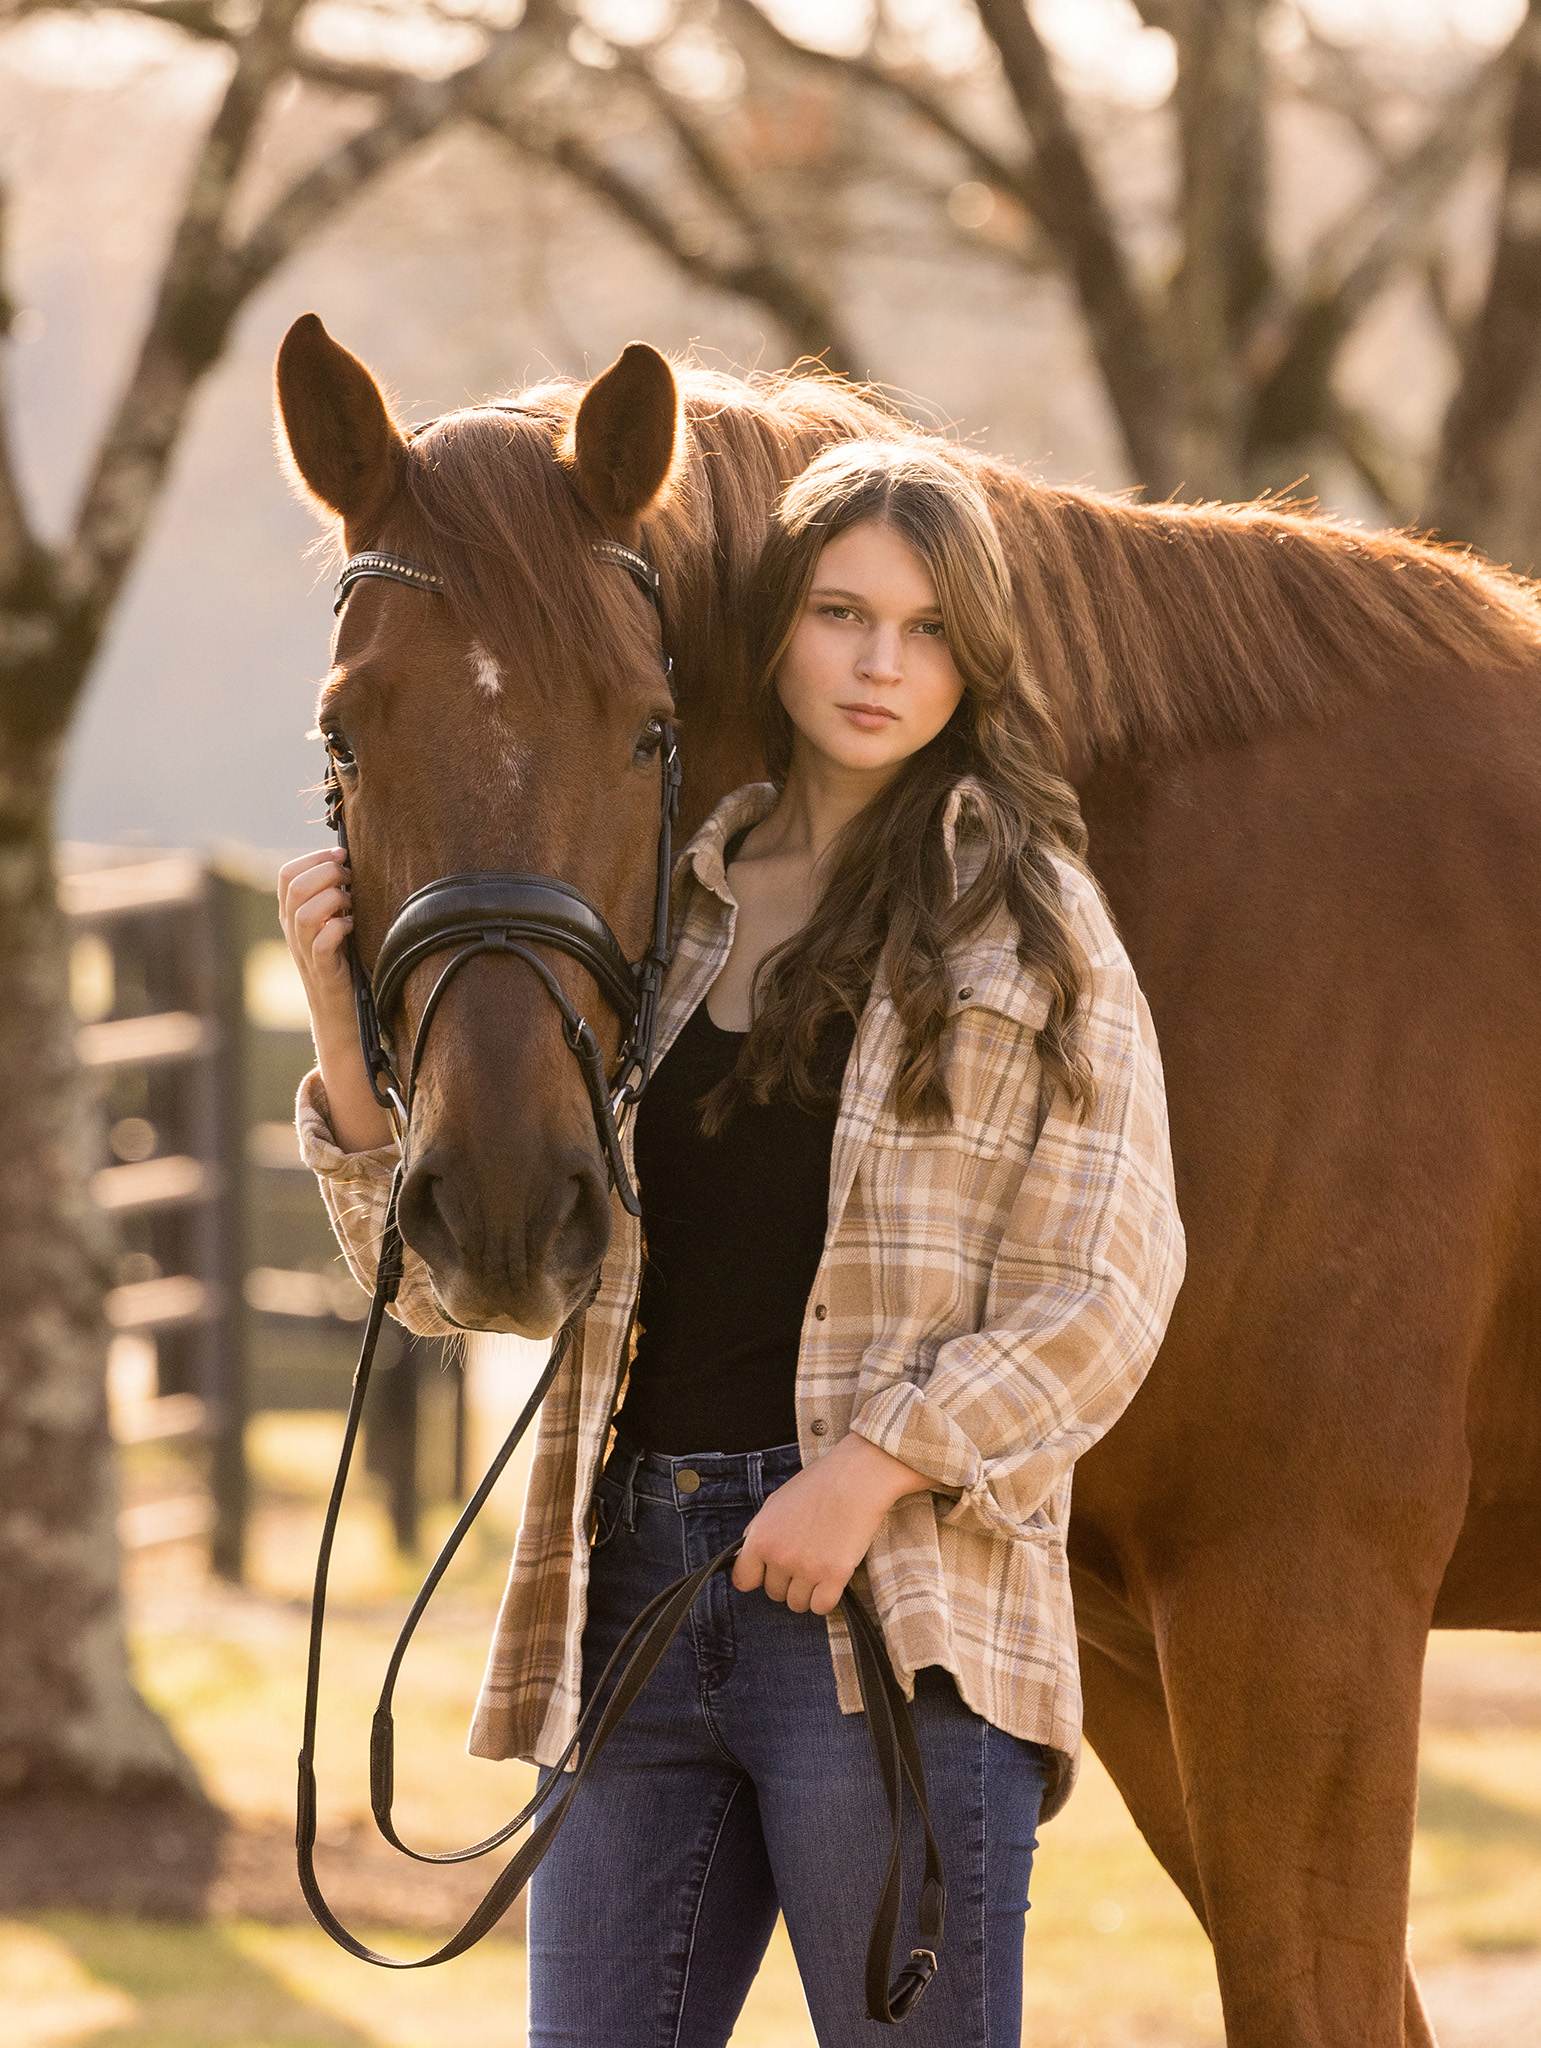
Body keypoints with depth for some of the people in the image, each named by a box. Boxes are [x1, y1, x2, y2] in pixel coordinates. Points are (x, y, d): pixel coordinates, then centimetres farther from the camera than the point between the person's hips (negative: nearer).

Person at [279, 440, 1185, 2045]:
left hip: (893, 1606, -4)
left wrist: (879, 1464, -16)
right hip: (634, 1582, 4)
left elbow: (1105, 1296, -3)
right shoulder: (660, 919, 14)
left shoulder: (1027, 922, 2)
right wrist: (349, 1033, -3)